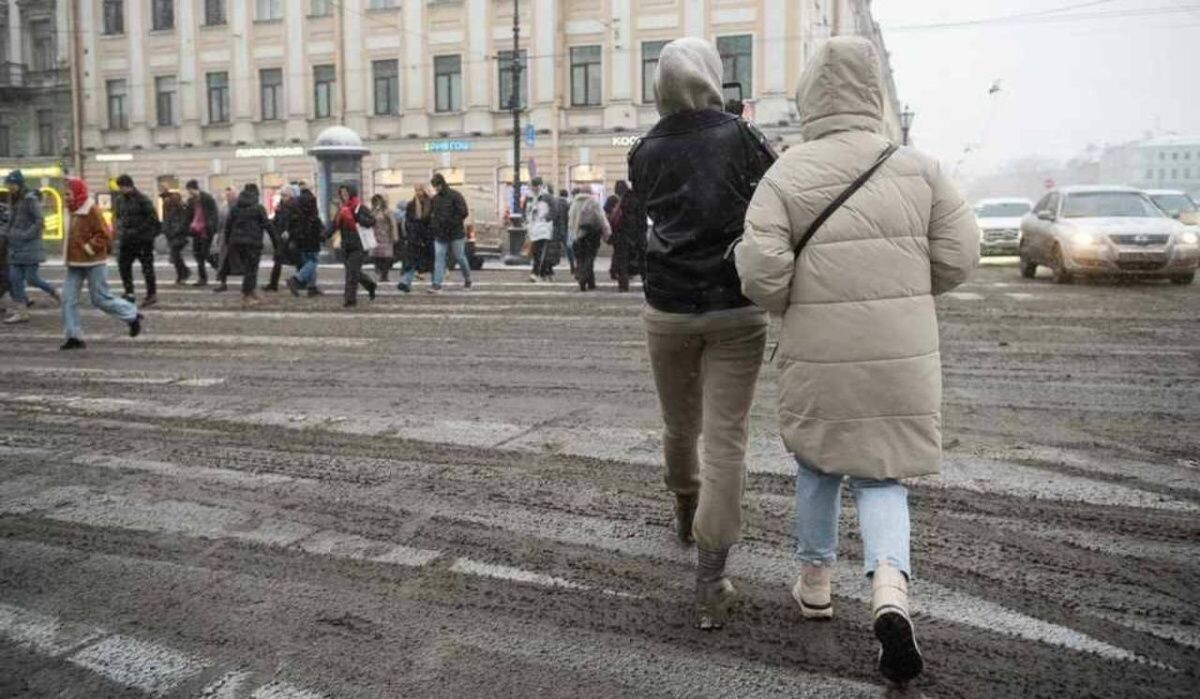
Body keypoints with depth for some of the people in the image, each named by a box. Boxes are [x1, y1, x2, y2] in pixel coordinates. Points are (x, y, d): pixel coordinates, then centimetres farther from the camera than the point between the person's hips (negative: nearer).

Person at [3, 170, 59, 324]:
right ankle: (22, 311, 8)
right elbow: (11, 222, 23)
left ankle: (53, 292, 21)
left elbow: (39, 222, -15)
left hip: (30, 246, -8)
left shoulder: (30, 199, -10)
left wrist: (25, 235, -18)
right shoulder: (13, 200, 14)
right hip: (15, 247, 8)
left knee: (31, 278, -7)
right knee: (14, 278, 3)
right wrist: (7, 233, 8)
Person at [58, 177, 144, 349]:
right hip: (75, 264, 8)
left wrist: (89, 248, -21)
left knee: (101, 299, -1)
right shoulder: (74, 211, 12)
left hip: (93, 264, -8)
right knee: (68, 298, 1)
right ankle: (74, 337, 5)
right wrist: (69, 253, 13)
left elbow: (105, 235, -18)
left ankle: (133, 316, 19)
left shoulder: (92, 211, -14)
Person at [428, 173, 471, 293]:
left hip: (456, 234, -5)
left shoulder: (455, 196, -7)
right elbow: (431, 215, 20)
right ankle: (437, 285, -9)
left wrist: (451, 222, -17)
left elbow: (463, 212, -12)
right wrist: (432, 227, 3)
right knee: (439, 258, -5)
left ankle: (467, 279, 27)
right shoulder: (434, 199, 10)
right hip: (440, 235, 5)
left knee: (460, 257, 6)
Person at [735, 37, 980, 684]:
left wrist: (790, 304, 6)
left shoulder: (785, 177, -8)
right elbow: (959, 256, -1)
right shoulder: (916, 167, -1)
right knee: (880, 477, 15)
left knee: (819, 464, 23)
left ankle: (815, 582, 35)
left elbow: (760, 272, -16)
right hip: (901, 357, 1)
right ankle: (889, 588, -8)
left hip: (819, 358, -1)